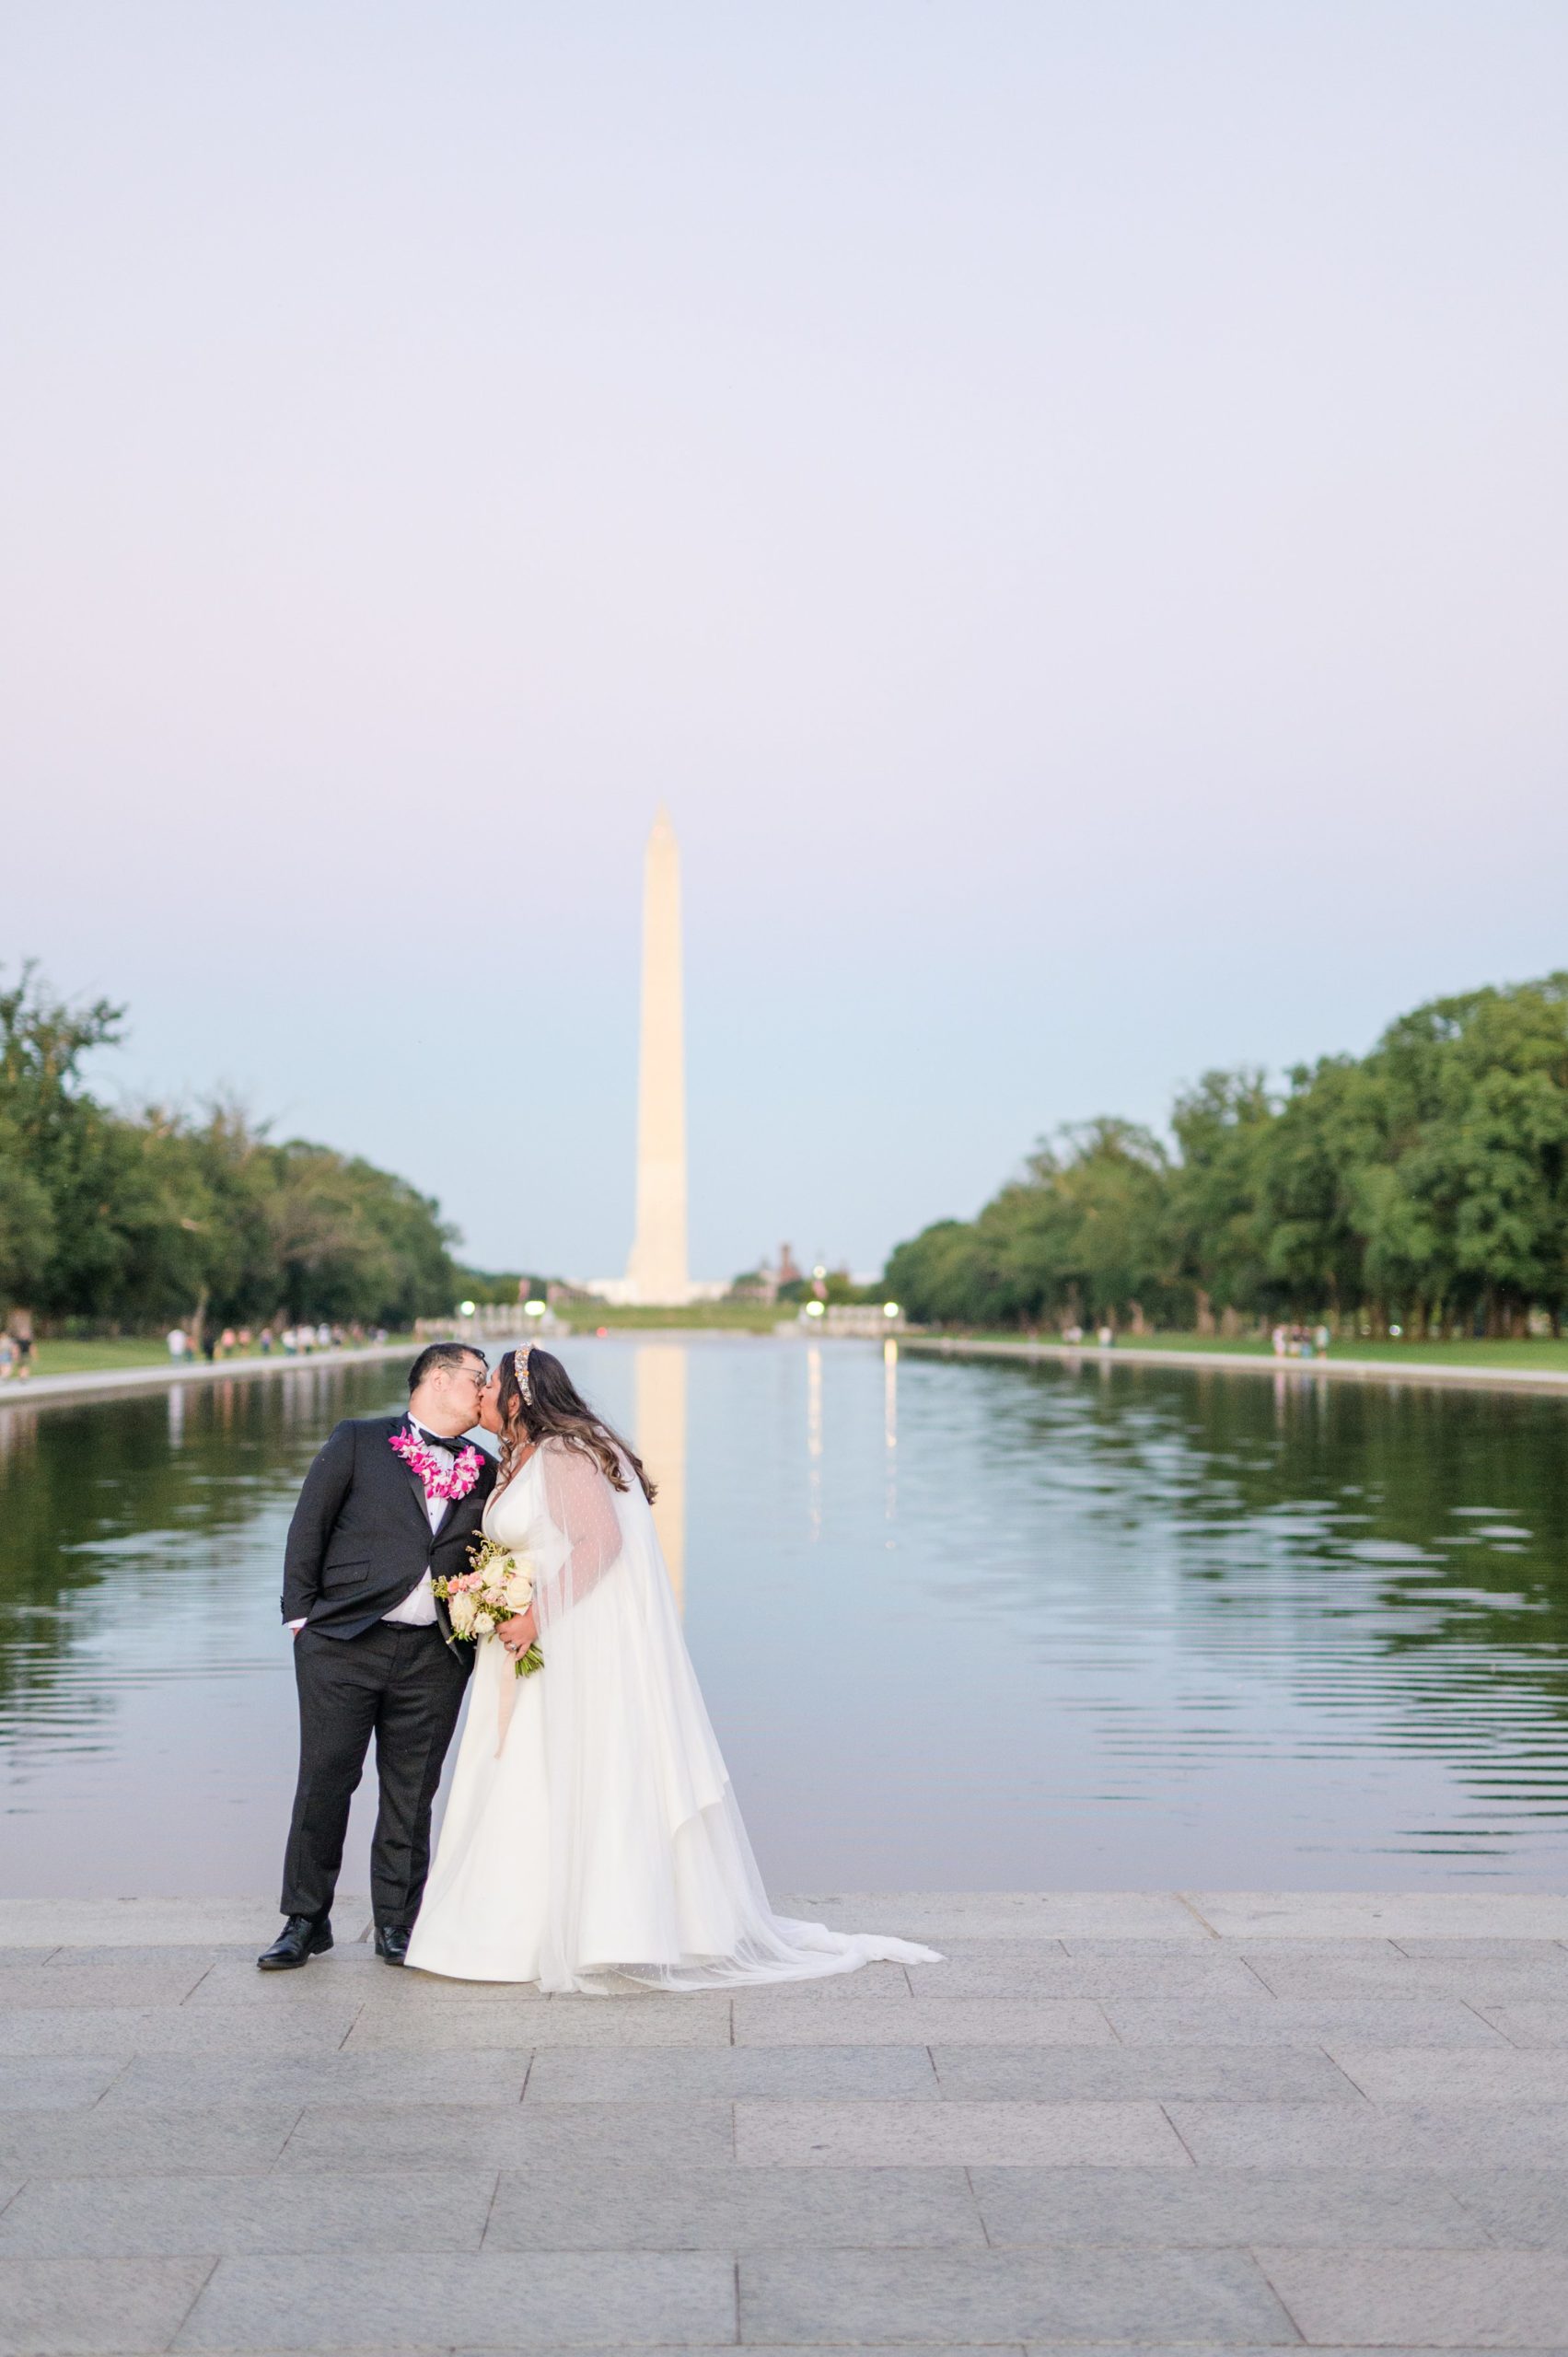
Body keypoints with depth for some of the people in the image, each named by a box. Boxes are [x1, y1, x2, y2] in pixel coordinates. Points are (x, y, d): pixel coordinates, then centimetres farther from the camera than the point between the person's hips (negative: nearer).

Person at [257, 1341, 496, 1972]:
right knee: (324, 1781, 2)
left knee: (411, 1793, 6)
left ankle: (397, 1924, 18)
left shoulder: (483, 1471, 14)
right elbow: (309, 1525, 2)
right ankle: (305, 1920, 15)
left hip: (434, 1657, 3)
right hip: (342, 1643, -3)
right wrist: (301, 1613, -3)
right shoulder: (358, 1441, 3)